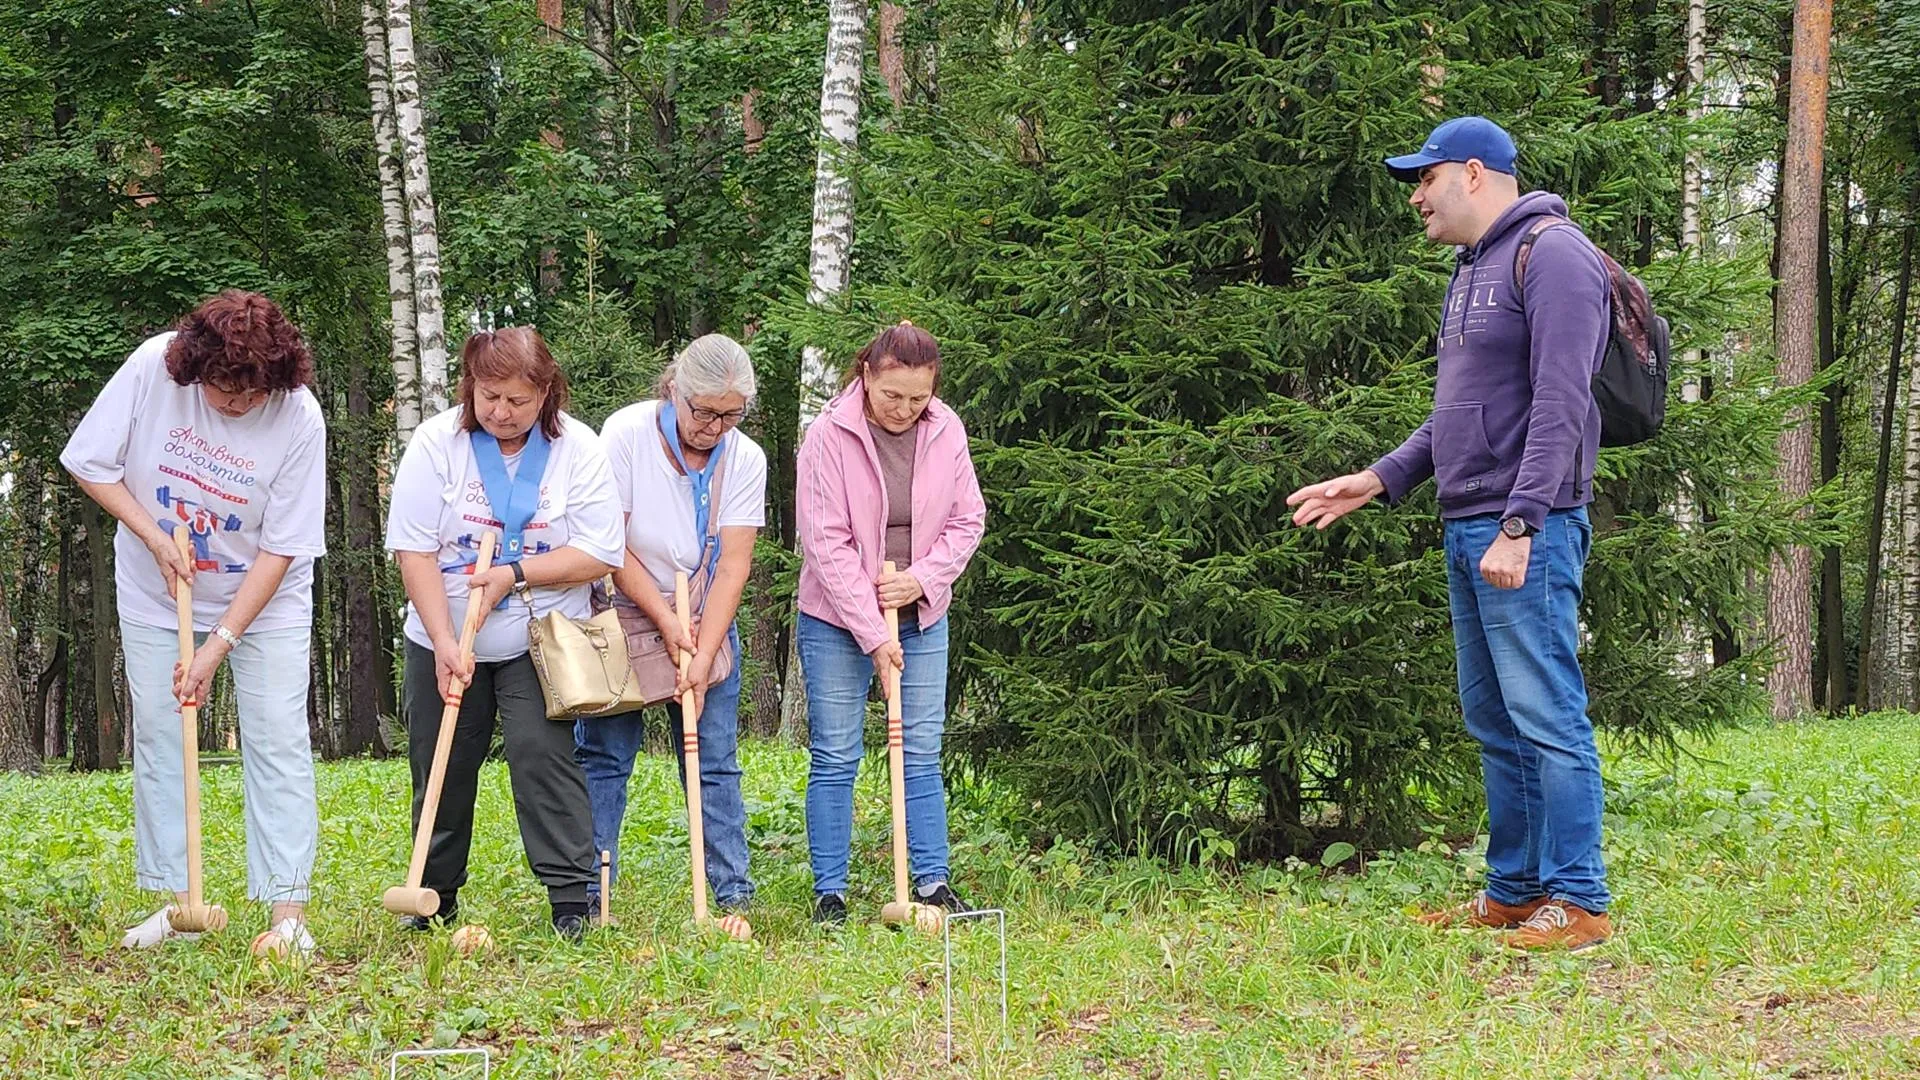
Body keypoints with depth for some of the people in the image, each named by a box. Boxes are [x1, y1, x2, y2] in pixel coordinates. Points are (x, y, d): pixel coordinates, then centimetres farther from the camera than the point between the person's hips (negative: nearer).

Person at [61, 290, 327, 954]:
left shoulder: (298, 418, -25)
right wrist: (157, 538, -19)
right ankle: (176, 903, 9)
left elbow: (280, 550, -20)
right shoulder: (152, 367, -21)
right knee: (158, 738, 2)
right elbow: (89, 464, -9)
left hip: (264, 599, -2)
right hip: (155, 597, 2)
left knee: (278, 741, -8)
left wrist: (219, 645, -23)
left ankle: (287, 909, -7)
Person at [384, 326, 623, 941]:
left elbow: (600, 554, -11)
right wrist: (445, 642, -19)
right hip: (444, 643, 2)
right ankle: (435, 901, 23)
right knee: (443, 768, 8)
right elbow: (413, 551, -11)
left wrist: (515, 574, -20)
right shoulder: (437, 442, -8)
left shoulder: (577, 448, -7)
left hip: (540, 644, -1)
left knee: (543, 753, -14)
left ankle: (571, 900, -12)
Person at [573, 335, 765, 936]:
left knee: (715, 766, 1)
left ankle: (734, 898, 4)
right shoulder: (626, 435, -15)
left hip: (707, 626, 2)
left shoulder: (745, 460, -8)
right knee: (603, 758, -1)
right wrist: (666, 622, -15)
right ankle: (589, 897, 4)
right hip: (623, 619, -2)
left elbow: (733, 565, -11)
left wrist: (702, 659, -17)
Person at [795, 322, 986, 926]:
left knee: (922, 755, 6)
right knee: (835, 759, 0)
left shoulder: (946, 432, -4)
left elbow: (967, 521, 6)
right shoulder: (830, 435, -15)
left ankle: (932, 882, 12)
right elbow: (826, 543, -16)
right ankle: (829, 893, 6)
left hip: (921, 617, 3)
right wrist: (872, 634, -18)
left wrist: (923, 578, -11)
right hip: (838, 621, -3)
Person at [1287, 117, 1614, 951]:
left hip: (1526, 532, -10)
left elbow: (1559, 405, -18)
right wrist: (1380, 479, 17)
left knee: (1546, 714, -9)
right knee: (1493, 720, 12)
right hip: (1467, 531, 10)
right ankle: (1514, 891, 18)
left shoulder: (1552, 255, -10)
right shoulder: (1473, 269, 21)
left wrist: (1518, 526, -24)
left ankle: (1578, 903, -6)